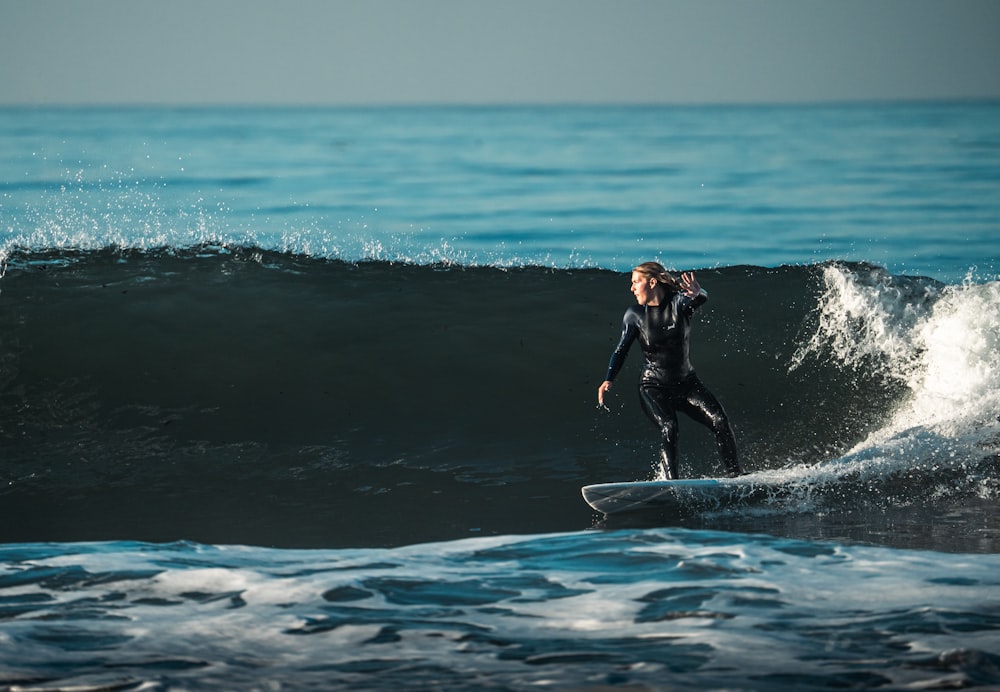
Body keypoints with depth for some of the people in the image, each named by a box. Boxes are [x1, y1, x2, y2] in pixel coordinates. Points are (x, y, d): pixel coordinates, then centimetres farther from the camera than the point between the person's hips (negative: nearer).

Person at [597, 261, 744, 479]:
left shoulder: (678, 302, -10)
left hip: (687, 383, 1)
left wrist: (697, 295, -58)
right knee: (668, 428, -26)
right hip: (654, 388, -1)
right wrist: (608, 380, -14)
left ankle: (736, 477, -5)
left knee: (720, 421, -15)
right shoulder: (635, 314, -4)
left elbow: (701, 299, -32)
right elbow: (621, 350, 2)